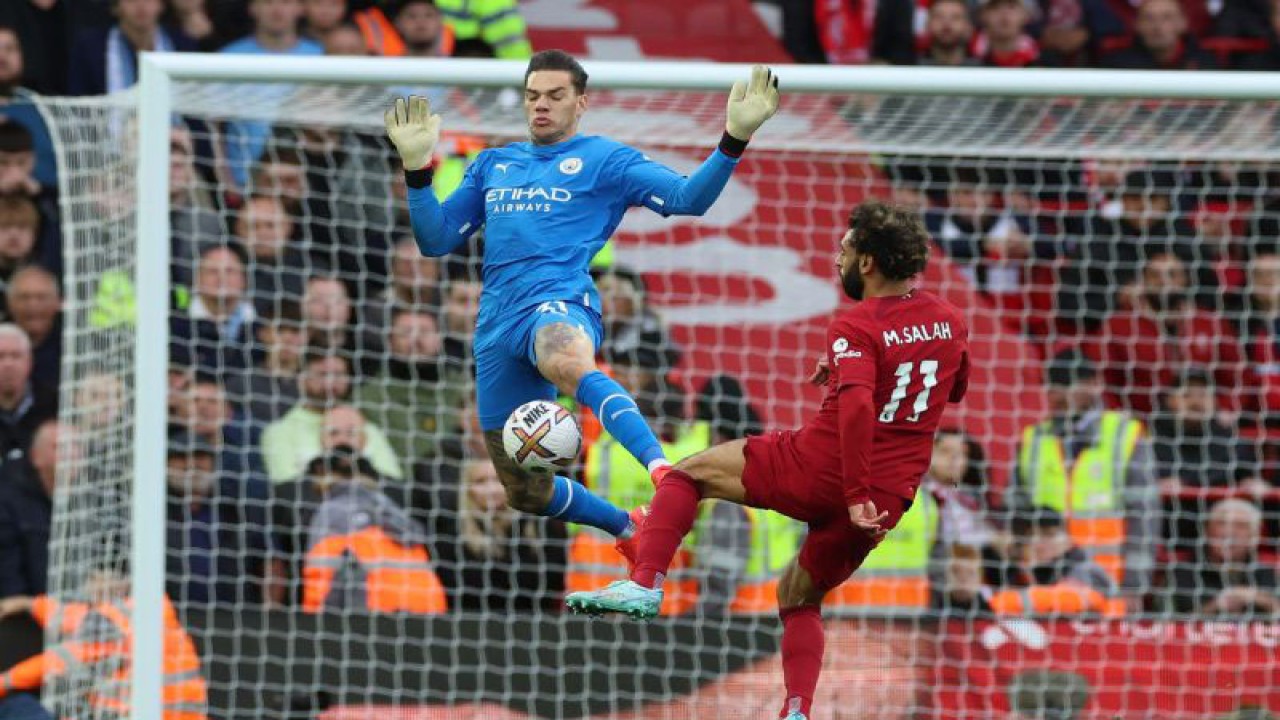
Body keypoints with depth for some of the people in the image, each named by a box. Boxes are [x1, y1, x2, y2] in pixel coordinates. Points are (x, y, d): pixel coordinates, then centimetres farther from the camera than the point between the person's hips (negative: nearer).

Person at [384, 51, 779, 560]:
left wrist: (735, 138, -13)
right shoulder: (491, 166, 25)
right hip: (497, 325, 6)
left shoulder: (605, 159, 12)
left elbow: (689, 198, 1)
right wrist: (416, 166, 10)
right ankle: (629, 529, 32)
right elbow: (435, 240, 22)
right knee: (525, 492, 6)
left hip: (560, 306, -6)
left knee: (567, 362, -46)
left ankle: (663, 472, -63)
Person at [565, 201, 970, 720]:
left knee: (686, 475, 12)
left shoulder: (856, 330, -14)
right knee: (799, 598, 25)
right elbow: (954, 389, 27)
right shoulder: (950, 323, 7)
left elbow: (857, 407, -31)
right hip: (891, 499, 6)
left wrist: (856, 496, -28)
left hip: (818, 470, -6)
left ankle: (644, 585, -4)